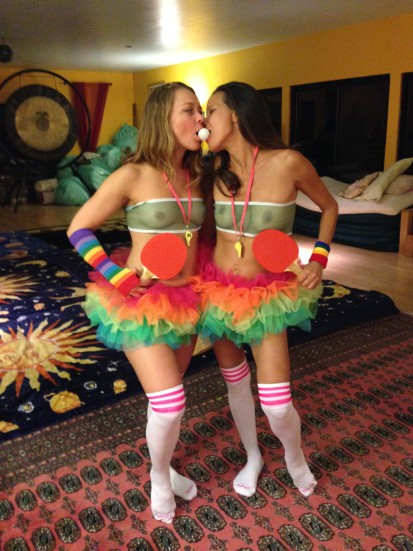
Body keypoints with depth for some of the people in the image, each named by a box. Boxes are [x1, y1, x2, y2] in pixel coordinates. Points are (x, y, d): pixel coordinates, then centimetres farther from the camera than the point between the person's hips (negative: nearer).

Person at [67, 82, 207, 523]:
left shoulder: (196, 176, 3)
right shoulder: (133, 176, -14)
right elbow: (78, 230, -8)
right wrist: (119, 277, -14)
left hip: (186, 300, 6)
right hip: (140, 302, -5)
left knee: (166, 396, 19)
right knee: (169, 402, -8)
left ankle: (164, 466, 44)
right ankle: (160, 479, 22)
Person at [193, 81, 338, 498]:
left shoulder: (288, 163, -15)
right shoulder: (216, 168, -3)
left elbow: (329, 207, 2)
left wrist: (319, 257, -8)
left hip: (267, 295, -3)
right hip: (218, 290, 4)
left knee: (276, 404, -6)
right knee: (235, 381, 18)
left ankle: (295, 457, 32)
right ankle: (252, 457, 45)